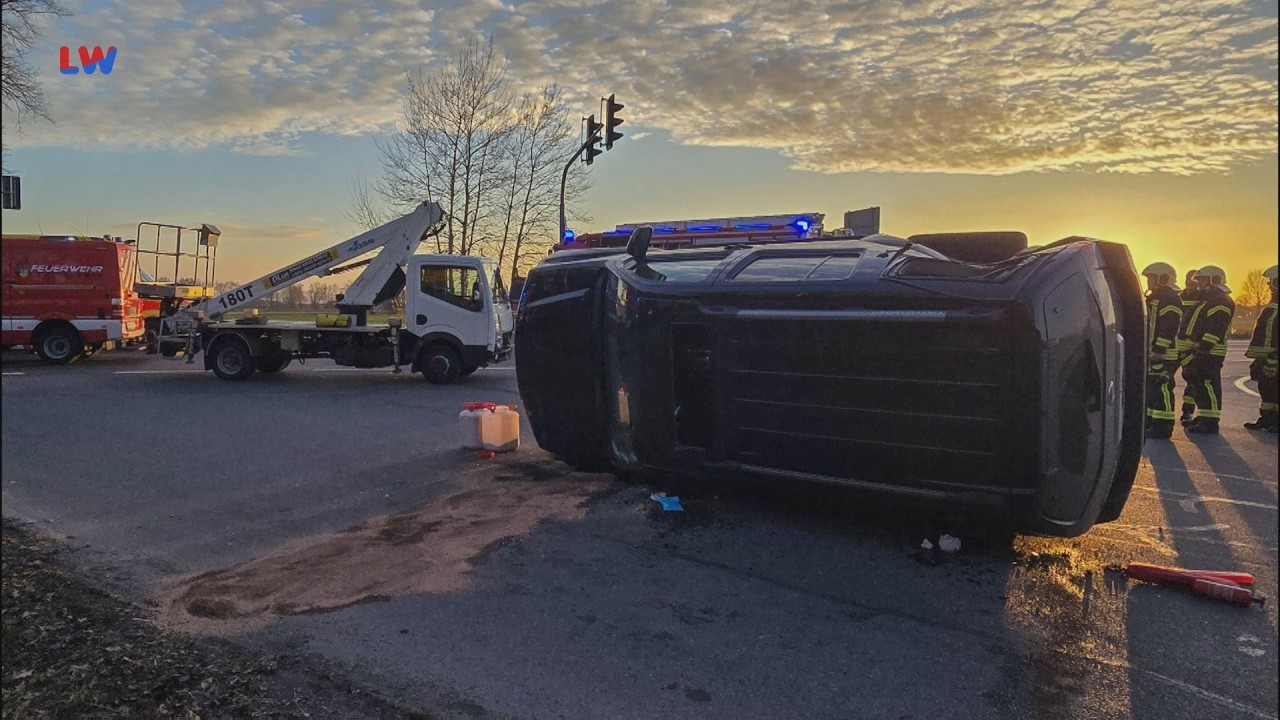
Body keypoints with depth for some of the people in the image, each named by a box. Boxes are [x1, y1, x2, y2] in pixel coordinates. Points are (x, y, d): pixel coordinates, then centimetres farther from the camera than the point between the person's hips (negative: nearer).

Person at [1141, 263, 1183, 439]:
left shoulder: (1170, 299, -12)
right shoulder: (1153, 298, 21)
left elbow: (1169, 328, -20)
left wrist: (1158, 350, -24)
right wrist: (1148, 351, 26)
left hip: (1163, 354, -11)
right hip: (1151, 353, 11)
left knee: (1161, 388, -9)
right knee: (1149, 388, 14)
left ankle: (1162, 427, -7)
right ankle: (1150, 421, 23)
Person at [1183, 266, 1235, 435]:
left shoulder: (1221, 301, -12)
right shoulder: (1209, 300, 22)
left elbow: (1215, 329, -23)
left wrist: (1202, 348, -27)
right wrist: (1196, 349, 22)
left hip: (1210, 353, -11)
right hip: (1202, 351, 11)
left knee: (1208, 385, -9)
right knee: (1197, 384, 16)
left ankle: (1210, 423, -7)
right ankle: (1203, 417, 26)